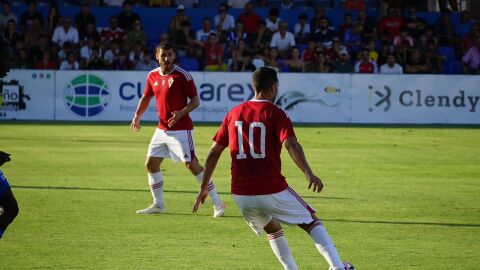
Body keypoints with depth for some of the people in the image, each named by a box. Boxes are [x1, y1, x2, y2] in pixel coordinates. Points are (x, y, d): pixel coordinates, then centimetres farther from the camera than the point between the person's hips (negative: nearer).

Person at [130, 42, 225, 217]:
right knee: (151, 164, 7)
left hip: (181, 129, -7)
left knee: (192, 165, -13)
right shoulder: (153, 76, 6)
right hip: (162, 129, 7)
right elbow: (146, 97, 20)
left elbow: (195, 101, -12)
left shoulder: (182, 75, -13)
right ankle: (158, 205, 21)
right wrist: (137, 116, 6)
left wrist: (181, 113, -28)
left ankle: (217, 204, -8)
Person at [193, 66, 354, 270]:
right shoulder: (276, 114, -4)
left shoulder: (233, 114, 11)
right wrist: (309, 174, -32)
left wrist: (204, 188, 18)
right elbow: (291, 144, -21)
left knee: (273, 229, 28)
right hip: (273, 190, -4)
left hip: (241, 195, 4)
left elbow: (214, 153, 11)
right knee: (312, 222, 7)